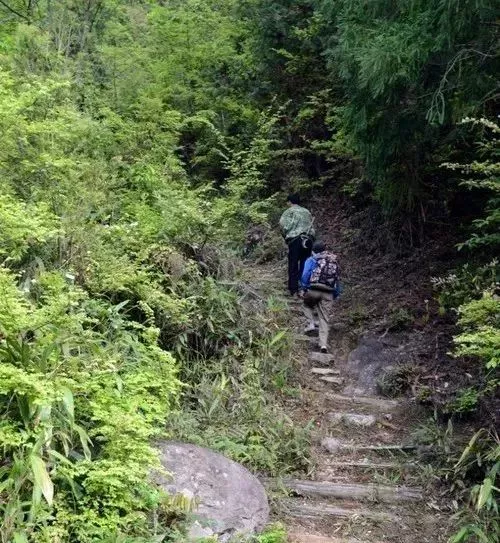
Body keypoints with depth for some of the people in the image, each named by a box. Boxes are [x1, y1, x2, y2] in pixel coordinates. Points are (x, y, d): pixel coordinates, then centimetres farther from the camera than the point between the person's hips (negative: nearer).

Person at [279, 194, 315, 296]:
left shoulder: (289, 211, 4)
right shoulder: (307, 212, 20)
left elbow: (282, 225, -6)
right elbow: (311, 226, 14)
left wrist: (285, 236, 8)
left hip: (295, 240, -5)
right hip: (308, 240, 5)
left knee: (293, 266, 0)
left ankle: (294, 290, -3)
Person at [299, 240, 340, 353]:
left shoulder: (311, 260, 10)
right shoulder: (334, 261, 22)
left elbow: (305, 275, -4)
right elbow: (337, 280, 22)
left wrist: (303, 289, 0)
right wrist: (335, 295, 26)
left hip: (313, 290, -2)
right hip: (328, 293, 2)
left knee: (307, 304, 31)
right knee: (325, 319, 5)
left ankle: (311, 324, 11)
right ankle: (323, 344, -5)